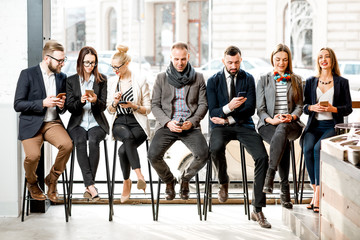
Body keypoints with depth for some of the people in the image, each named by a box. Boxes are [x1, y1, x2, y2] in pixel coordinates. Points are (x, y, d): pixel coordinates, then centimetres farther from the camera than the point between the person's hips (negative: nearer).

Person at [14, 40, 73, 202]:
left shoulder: (62, 77, 12)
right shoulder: (27, 74, -3)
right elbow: (17, 105, -7)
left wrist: (62, 106, -3)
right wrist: (42, 103, -18)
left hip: (53, 123, 4)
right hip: (31, 124, -4)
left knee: (67, 145, -26)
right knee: (33, 155, -27)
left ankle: (52, 179, -1)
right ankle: (32, 183, 9)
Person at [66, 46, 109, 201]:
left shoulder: (101, 80, 8)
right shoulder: (71, 81, 8)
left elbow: (103, 107, 3)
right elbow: (70, 107, 2)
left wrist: (95, 101, -19)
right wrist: (81, 101, -18)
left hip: (96, 123, 0)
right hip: (78, 124, 1)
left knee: (93, 140, -33)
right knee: (80, 141, -33)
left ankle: (88, 186, -29)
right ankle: (91, 185, -36)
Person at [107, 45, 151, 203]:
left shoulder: (140, 80, 2)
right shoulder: (112, 82, 14)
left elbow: (148, 109, 4)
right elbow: (110, 110, 16)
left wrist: (133, 106, -14)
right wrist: (115, 102, -6)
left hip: (138, 125, -2)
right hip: (119, 124, 2)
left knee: (123, 150, -33)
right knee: (127, 136, -37)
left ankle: (127, 182, -16)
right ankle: (139, 175, -37)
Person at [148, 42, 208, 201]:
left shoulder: (198, 78, 11)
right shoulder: (161, 78, 11)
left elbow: (203, 104, 7)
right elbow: (155, 105, 7)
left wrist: (191, 122, -11)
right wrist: (168, 122, -11)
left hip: (190, 126, 0)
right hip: (167, 125, 0)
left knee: (203, 154, -27)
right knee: (153, 155, -25)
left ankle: (185, 178, 7)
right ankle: (169, 181, 8)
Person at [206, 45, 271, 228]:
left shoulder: (248, 79, 8)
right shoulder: (213, 81, 5)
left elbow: (250, 109, 1)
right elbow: (212, 111, -2)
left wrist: (228, 119, -10)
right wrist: (228, 107, -22)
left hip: (243, 125, 1)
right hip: (221, 126, -1)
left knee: (262, 157, -23)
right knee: (216, 148, -37)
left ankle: (258, 209, -15)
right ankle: (223, 182, -3)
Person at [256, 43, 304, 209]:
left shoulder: (296, 80, 19)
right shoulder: (264, 80, 15)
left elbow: (300, 106, 13)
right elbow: (260, 108, 8)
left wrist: (292, 117, -10)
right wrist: (271, 120, -13)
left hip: (291, 124, 1)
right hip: (268, 125, 0)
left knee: (282, 129, -40)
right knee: (284, 142, -37)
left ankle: (270, 175, -45)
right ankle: (284, 189, -35)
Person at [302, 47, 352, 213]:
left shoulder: (342, 82, 10)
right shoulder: (311, 82, 17)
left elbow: (348, 108, 7)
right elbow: (304, 105, 15)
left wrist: (333, 109, -12)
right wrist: (313, 107, -8)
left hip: (333, 126, -2)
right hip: (314, 125, 3)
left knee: (318, 148, -32)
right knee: (307, 149, -29)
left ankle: (318, 193, -29)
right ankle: (315, 190, -19)